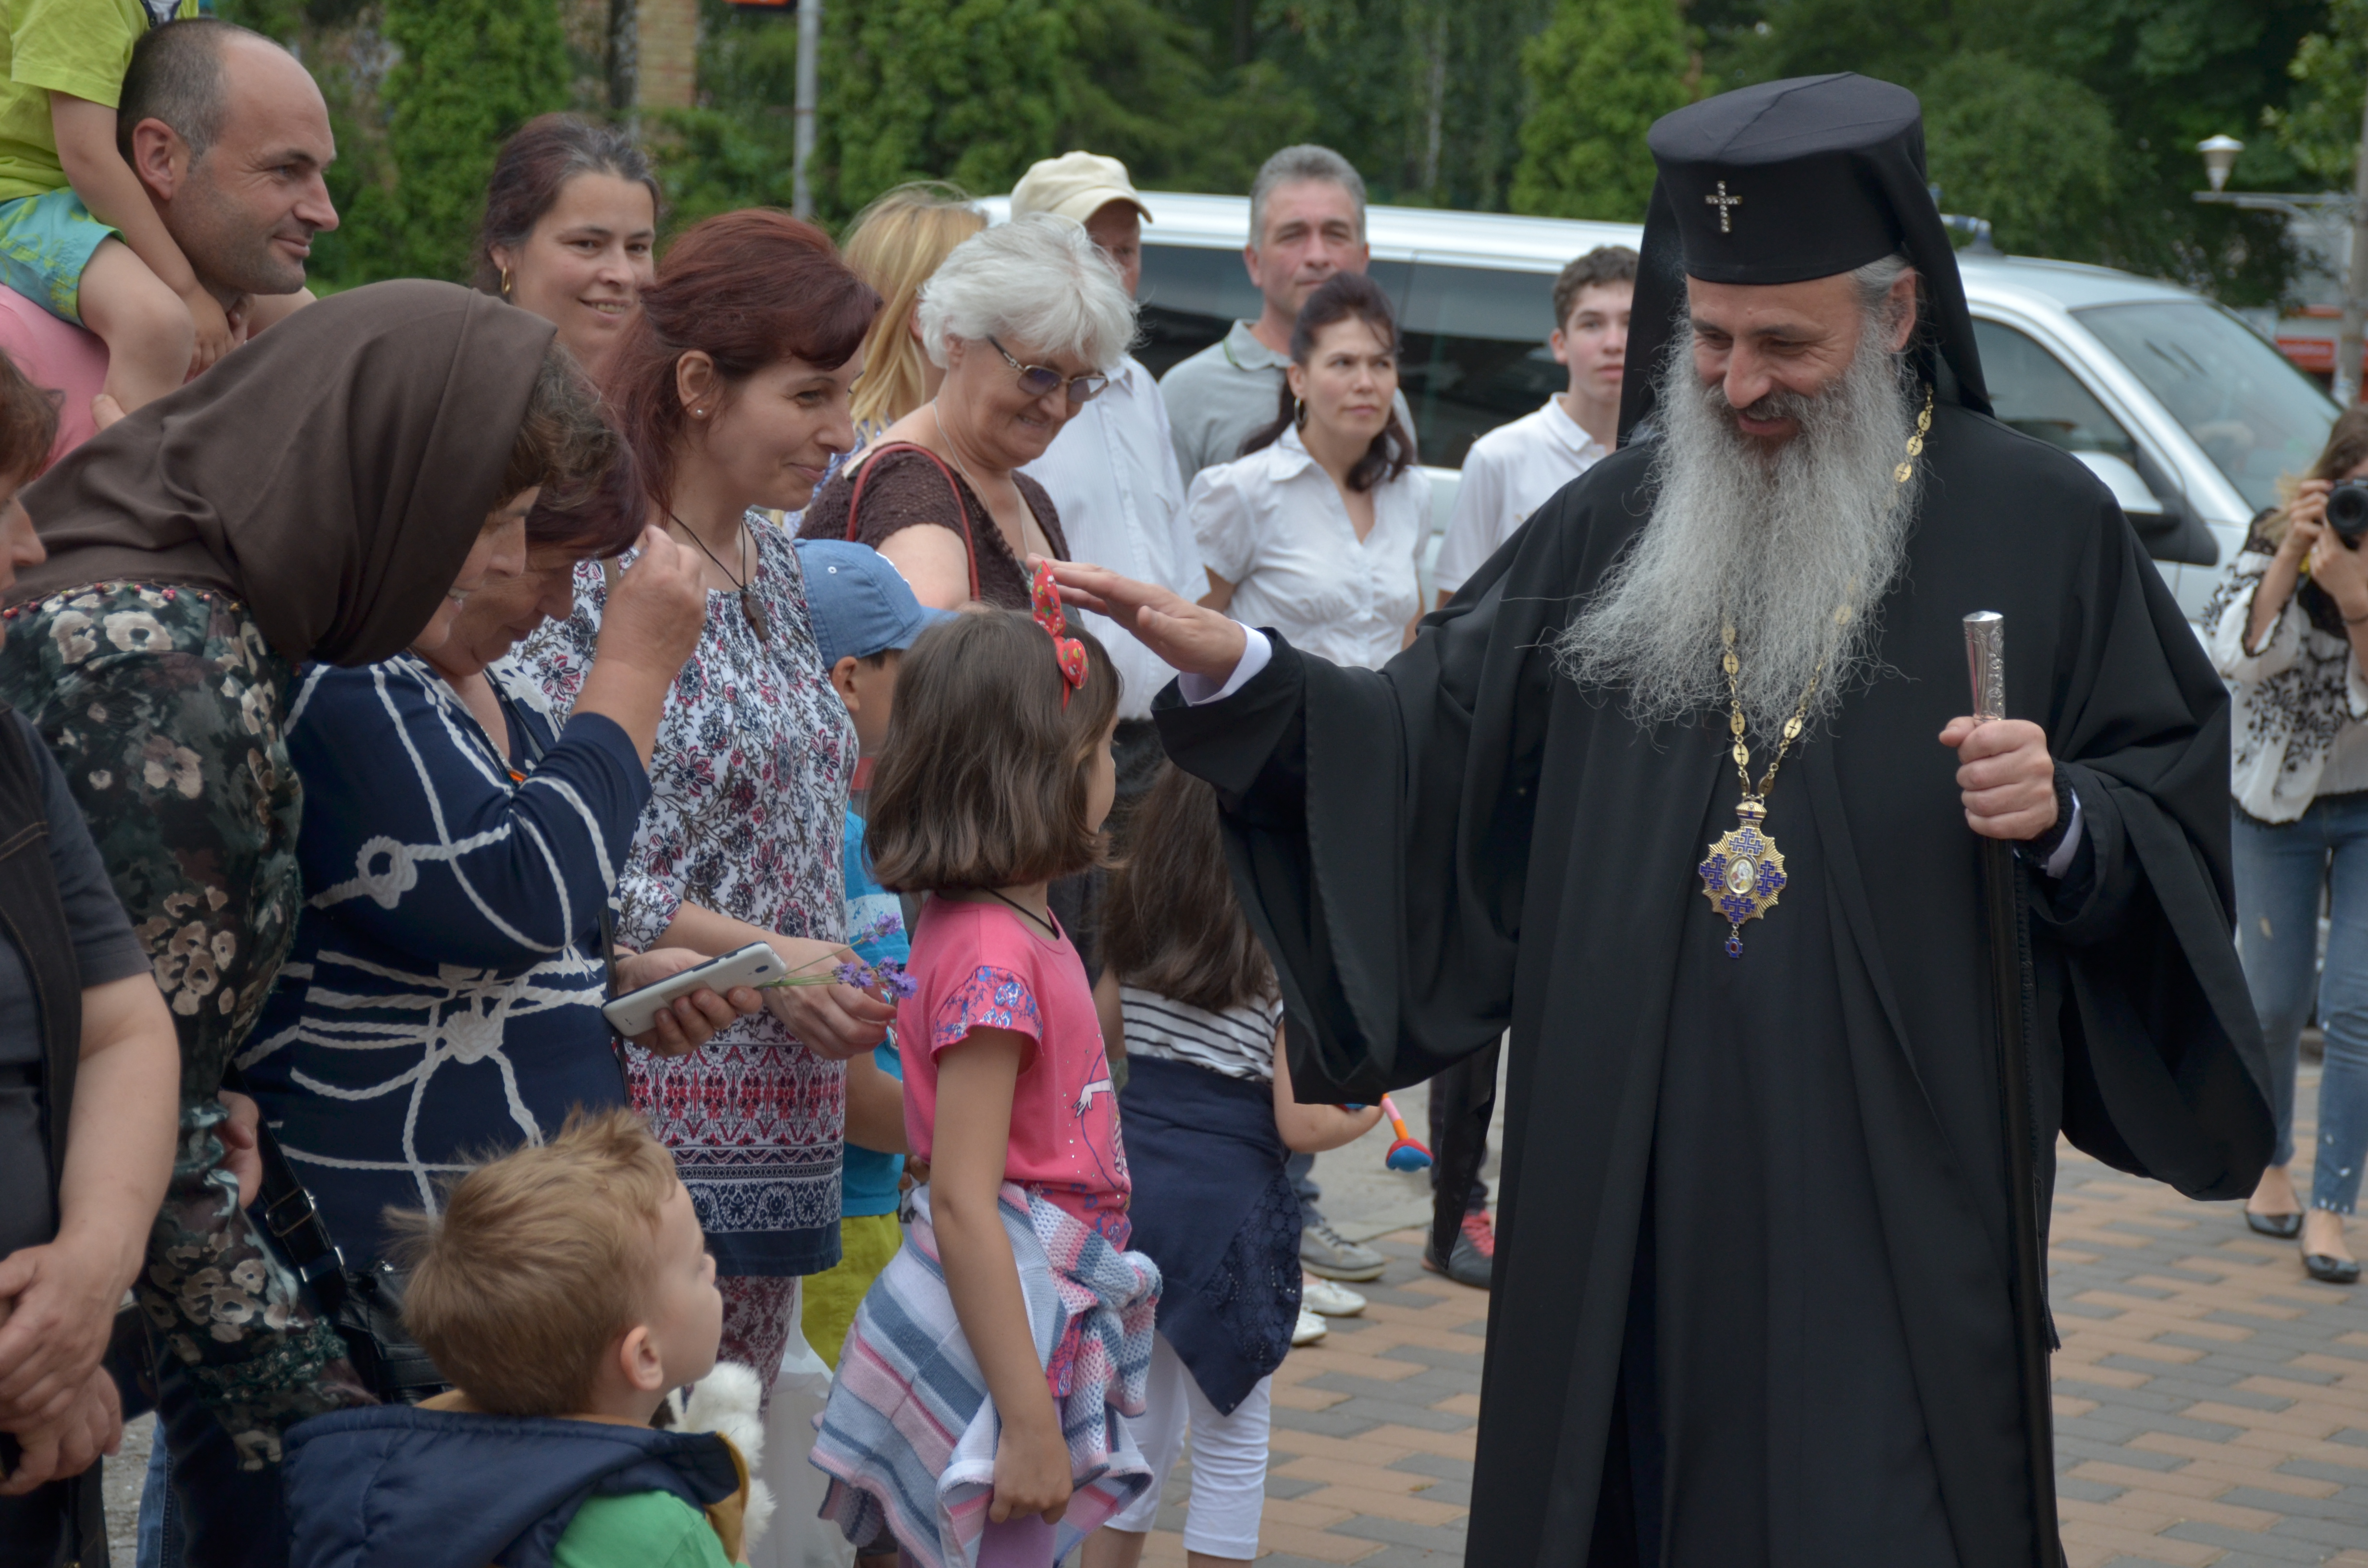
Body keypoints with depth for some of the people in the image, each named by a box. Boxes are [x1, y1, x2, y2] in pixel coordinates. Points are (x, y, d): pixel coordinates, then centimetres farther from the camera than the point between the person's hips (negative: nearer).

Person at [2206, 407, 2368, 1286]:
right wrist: (2289, 560, -32)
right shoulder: (2275, 552, -10)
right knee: (2275, 1002, 7)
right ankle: (2269, 1165, 33)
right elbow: (2236, 659, -24)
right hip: (2278, 801, 0)